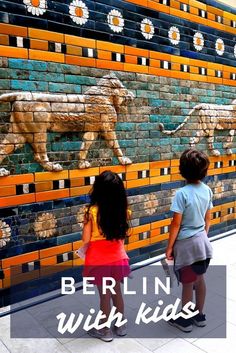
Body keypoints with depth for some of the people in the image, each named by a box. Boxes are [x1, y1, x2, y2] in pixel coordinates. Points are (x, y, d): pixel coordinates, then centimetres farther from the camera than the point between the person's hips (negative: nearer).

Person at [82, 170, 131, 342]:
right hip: (117, 257, 4)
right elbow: (123, 234, 4)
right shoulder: (123, 209, -10)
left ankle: (105, 330, 31)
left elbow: (86, 240, -14)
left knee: (104, 295, 13)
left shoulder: (93, 211, -21)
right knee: (117, 291, 21)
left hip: (99, 260, -3)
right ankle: (121, 326, 38)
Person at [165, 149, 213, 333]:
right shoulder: (207, 190, -3)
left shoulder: (182, 193, -23)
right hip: (202, 241, 6)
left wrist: (169, 247, -8)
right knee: (199, 279, 21)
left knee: (187, 283, 10)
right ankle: (199, 315, 38)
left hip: (186, 243, -6)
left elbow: (176, 224, -18)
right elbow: (207, 219, 7)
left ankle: (185, 320, 29)